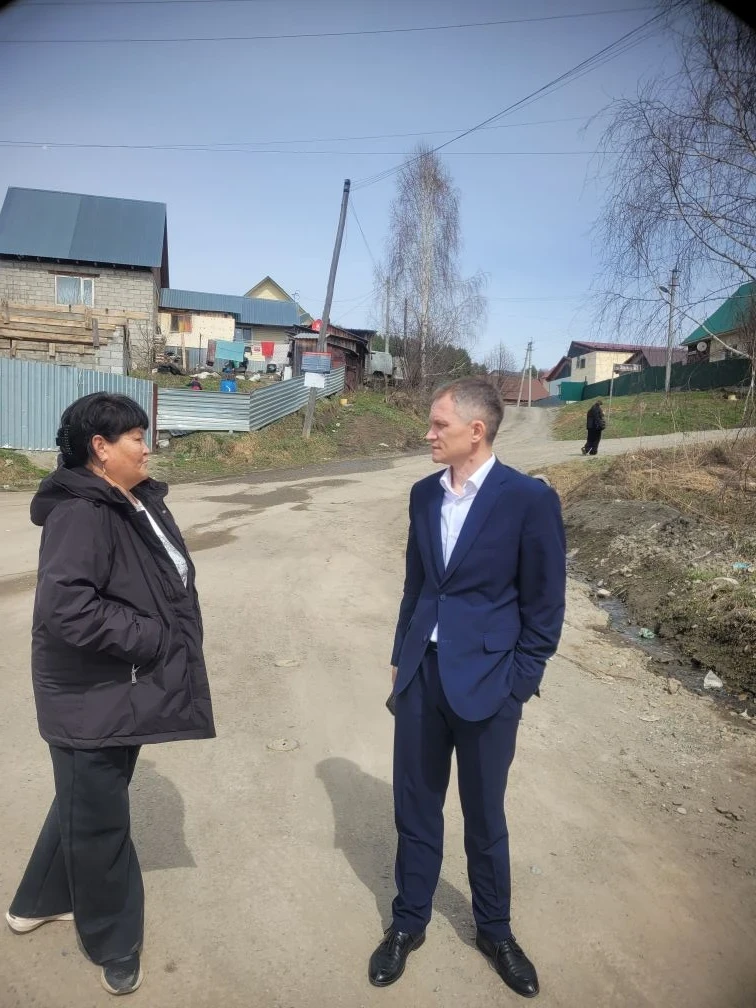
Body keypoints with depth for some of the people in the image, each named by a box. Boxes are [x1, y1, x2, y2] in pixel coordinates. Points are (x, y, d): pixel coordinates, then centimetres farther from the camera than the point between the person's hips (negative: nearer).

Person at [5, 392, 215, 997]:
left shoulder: (141, 502, 4)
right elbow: (65, 608, -32)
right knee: (99, 821, 11)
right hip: (90, 700, -9)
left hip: (126, 690, 9)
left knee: (87, 806, 26)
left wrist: (166, 642, 4)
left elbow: (170, 581, 14)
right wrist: (149, 638, -23)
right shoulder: (80, 513, -24)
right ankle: (114, 944, 33)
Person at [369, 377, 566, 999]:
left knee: (484, 817, 15)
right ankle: (409, 921, 40)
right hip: (421, 673, 4)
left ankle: (495, 930, 41)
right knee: (415, 808, 17)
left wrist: (517, 686, -8)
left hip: (486, 682, -4)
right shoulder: (424, 494, 3)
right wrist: (400, 654, 12)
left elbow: (544, 607, -9)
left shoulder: (530, 499, -14)